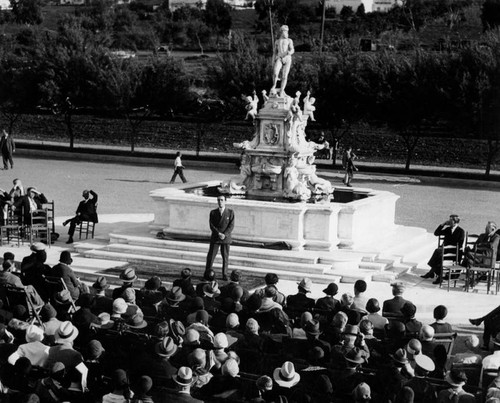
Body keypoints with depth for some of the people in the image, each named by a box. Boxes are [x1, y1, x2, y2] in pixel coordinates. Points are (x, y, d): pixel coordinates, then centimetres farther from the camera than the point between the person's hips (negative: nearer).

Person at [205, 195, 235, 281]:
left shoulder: (230, 212, 1)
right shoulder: (213, 212, 5)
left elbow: (231, 226, -4)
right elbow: (211, 225, -2)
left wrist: (225, 235, -16)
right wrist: (219, 233, -16)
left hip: (226, 238, -1)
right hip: (215, 238, 1)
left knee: (225, 257, 2)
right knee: (211, 256, -2)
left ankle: (224, 275, 12)